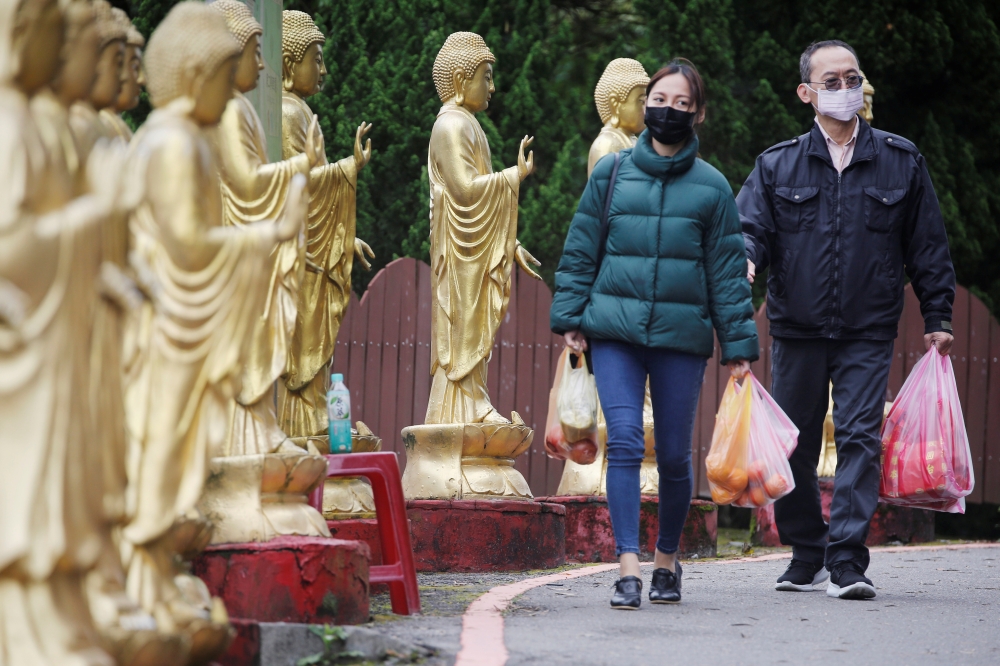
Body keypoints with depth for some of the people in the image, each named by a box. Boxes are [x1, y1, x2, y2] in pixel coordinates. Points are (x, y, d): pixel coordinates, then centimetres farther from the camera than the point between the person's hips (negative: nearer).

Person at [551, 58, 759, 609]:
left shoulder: (711, 186, 7)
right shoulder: (611, 173, 7)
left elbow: (727, 270, 8)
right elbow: (580, 250, 11)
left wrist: (738, 343, 3)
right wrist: (570, 317, 2)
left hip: (682, 335, 0)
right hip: (615, 331, 0)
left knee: (674, 455, 5)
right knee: (624, 442, -13)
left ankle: (667, 559, 24)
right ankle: (629, 568, -16)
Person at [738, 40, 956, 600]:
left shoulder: (901, 162, 6)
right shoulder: (777, 166, 6)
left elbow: (928, 245, 10)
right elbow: (750, 227, 0)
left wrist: (937, 318, 8)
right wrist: (744, 261, -23)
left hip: (869, 333, -1)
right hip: (797, 330, 1)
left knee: (860, 439, -12)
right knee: (794, 448, 7)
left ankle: (847, 562, -15)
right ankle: (806, 556, 21)